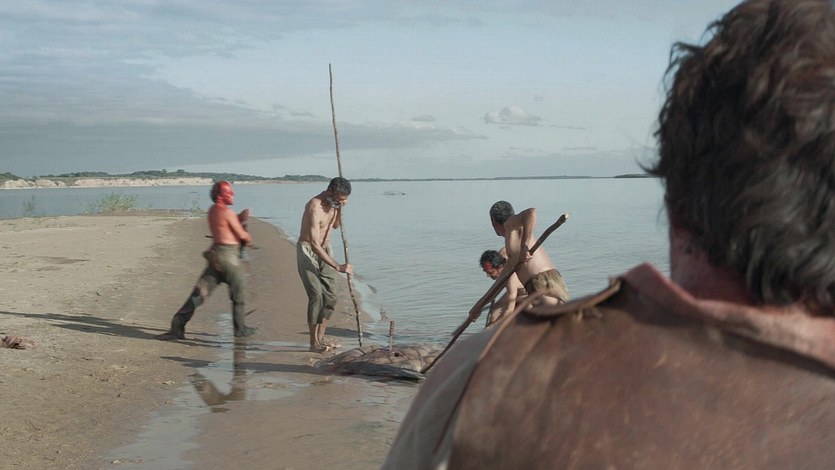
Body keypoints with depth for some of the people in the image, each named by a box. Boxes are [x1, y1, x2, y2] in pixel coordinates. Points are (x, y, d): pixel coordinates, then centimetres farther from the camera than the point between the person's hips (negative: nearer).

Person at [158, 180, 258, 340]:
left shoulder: (212, 210, 14)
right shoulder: (228, 213, -13)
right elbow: (242, 235, -8)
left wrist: (240, 218, 8)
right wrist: (248, 238, 14)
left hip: (215, 255, 8)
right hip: (229, 255, -8)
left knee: (200, 292, 4)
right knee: (239, 293, 9)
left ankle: (177, 325, -3)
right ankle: (240, 328, 17)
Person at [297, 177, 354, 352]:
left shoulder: (334, 202, -4)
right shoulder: (314, 207, -29)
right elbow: (314, 244, -33)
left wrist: (340, 208, -9)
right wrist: (338, 267, -36)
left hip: (325, 249, 8)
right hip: (307, 250, -8)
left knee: (330, 296, 4)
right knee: (316, 295, -15)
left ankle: (320, 337, 14)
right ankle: (314, 343, -10)